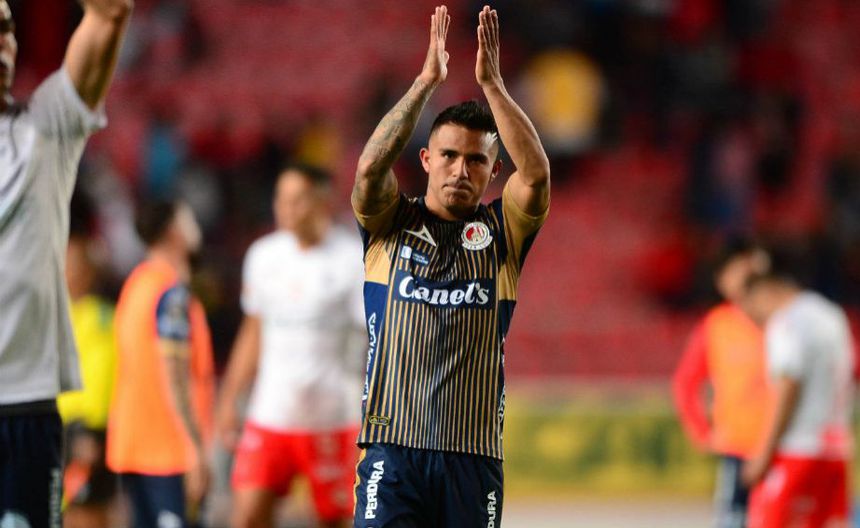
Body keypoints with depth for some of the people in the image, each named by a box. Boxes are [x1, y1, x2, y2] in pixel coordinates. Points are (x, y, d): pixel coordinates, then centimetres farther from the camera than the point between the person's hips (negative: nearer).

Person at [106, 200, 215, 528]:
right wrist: (197, 448, -20)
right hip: (169, 450, -9)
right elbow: (175, 375, -19)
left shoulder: (138, 281, 15)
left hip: (131, 446, 9)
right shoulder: (172, 292, -13)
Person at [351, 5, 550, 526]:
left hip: (474, 451, 1)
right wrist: (428, 80, -13)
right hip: (393, 442, -1)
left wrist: (492, 82, -11)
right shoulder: (391, 225, 9)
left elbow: (536, 172, -8)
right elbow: (371, 166, -10)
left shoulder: (501, 233, 9)